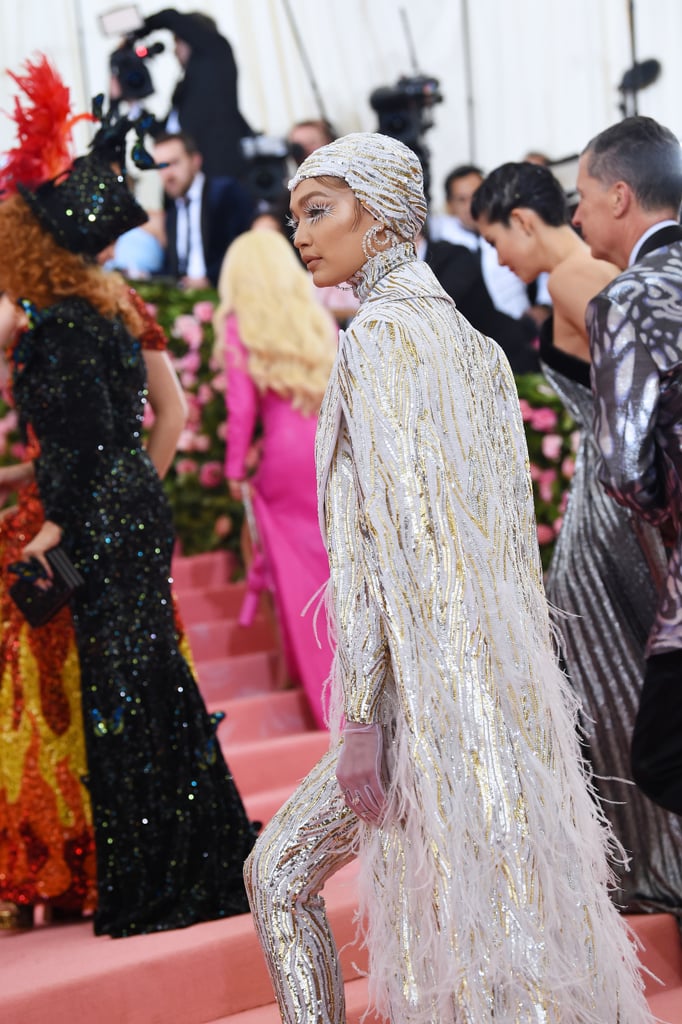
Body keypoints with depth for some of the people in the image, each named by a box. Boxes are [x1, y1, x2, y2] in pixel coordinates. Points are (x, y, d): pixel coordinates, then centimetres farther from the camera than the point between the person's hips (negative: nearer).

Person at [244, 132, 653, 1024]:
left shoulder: (381, 333, -12)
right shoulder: (468, 339, 14)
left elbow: (389, 532, -18)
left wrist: (361, 716, -18)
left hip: (427, 683, -9)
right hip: (498, 673, 9)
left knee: (281, 874, 3)